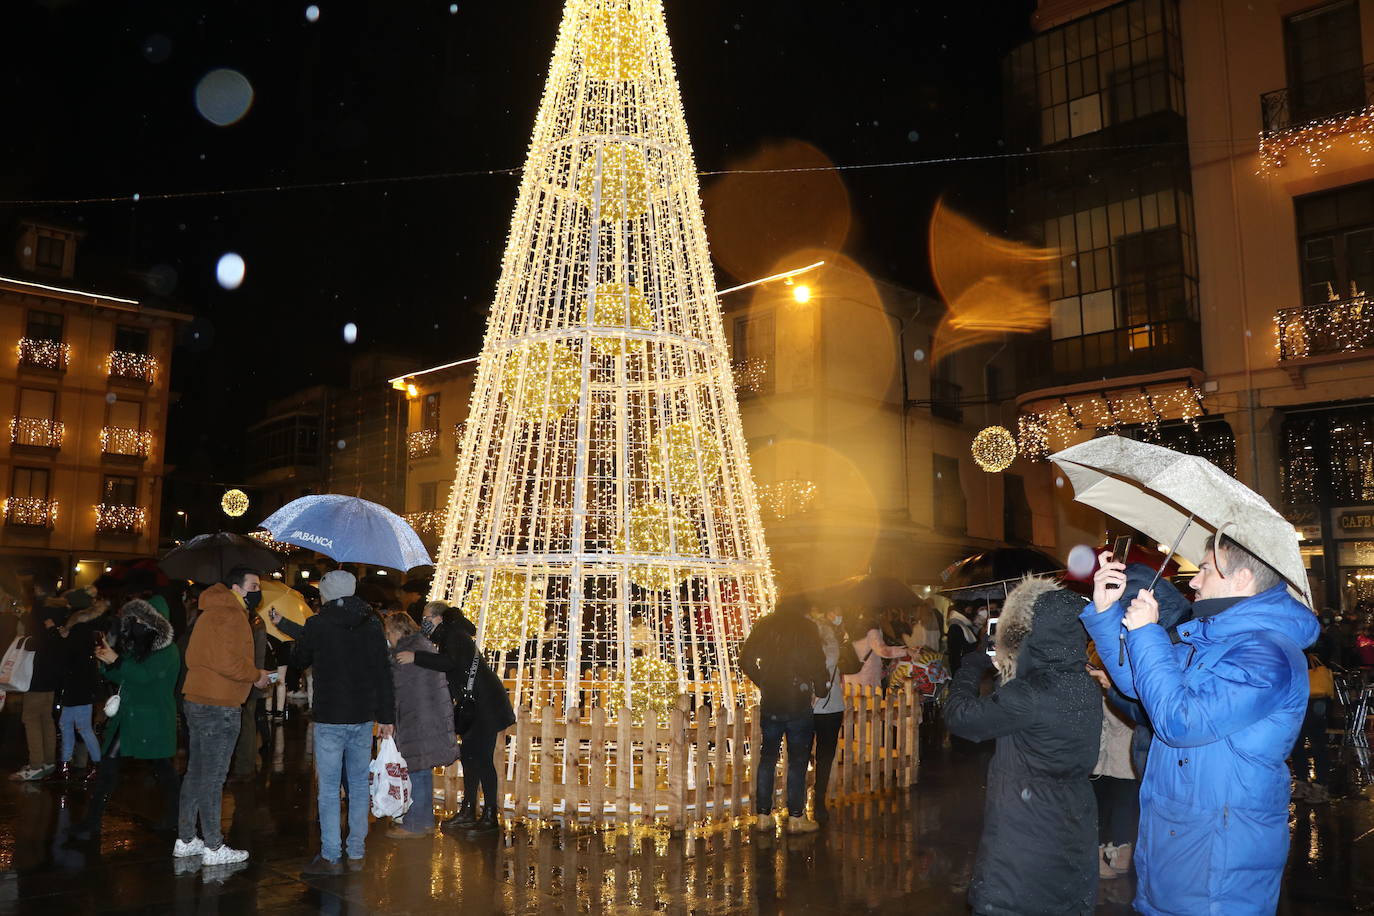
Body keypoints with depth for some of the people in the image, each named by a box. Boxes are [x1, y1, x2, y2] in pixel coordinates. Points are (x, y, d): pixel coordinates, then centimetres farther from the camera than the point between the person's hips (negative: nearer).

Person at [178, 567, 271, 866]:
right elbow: (227, 662, -25)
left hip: (196, 703, 10)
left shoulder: (212, 612, 16)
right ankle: (214, 847, 6)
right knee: (213, 779, -2)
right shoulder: (232, 616, -15)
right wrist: (257, 675, -9)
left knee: (196, 773, 16)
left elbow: (193, 657, 16)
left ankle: (185, 840, 25)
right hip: (219, 707, -10)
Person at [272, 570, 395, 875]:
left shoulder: (318, 624, -9)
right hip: (364, 717, 4)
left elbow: (300, 659, 9)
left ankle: (331, 857, 6)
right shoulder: (372, 624, 2)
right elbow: (383, 674, 3)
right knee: (359, 786, 11)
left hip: (330, 718, -4)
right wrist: (386, 716, 8)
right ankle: (356, 855, 16)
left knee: (329, 789, 4)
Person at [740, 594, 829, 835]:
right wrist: (820, 690, 4)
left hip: (770, 704, 4)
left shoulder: (764, 626, 3)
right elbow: (817, 664, -11)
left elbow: (746, 659, 4)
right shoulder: (807, 628, -8)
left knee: (767, 758, 11)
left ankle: (763, 815, 14)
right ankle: (796, 817, 10)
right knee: (798, 761, 6)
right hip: (799, 704, -4)